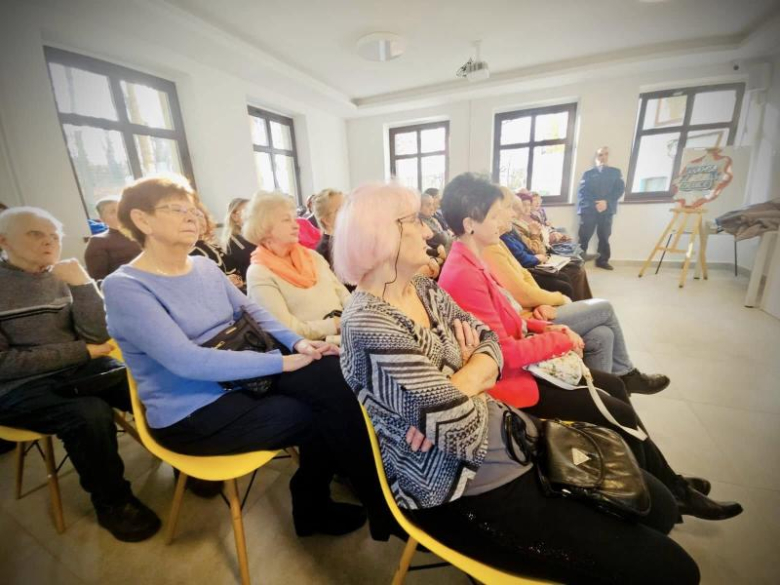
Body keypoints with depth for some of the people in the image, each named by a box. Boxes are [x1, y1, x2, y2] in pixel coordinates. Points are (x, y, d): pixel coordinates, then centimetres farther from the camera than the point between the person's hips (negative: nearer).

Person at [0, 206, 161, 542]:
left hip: (80, 370, 4)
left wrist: (80, 283, -14)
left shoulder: (63, 278, 7)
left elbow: (98, 335, -5)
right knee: (90, 414, -30)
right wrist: (82, 351, -11)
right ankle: (112, 502, -5)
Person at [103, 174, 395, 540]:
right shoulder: (124, 286, -15)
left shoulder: (204, 266, 8)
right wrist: (282, 362, -26)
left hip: (241, 378, 6)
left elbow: (250, 312, 8)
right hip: (192, 413, -6)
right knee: (321, 418, -17)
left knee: (331, 375, -16)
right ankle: (378, 504, 12)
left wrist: (297, 342, -10)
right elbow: (186, 361, -25)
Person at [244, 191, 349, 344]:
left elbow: (342, 293, 12)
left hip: (346, 328, 7)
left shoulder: (311, 256, 14)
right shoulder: (259, 274, -5)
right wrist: (336, 324, -16)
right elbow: (287, 329, -13)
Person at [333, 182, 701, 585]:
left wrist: (460, 382, -17)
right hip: (469, 488, -7)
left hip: (507, 431, 8)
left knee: (658, 506, 13)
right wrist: (474, 377, -9)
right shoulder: (368, 325, -27)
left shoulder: (423, 289, 2)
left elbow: (490, 343, 2)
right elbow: (462, 429, -28)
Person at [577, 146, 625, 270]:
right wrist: (593, 204, -15)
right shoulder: (588, 173, 11)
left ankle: (602, 260, 14)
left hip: (607, 209, 2)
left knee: (604, 236, 5)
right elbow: (582, 192, 0)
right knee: (584, 236, -6)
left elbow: (620, 189, 4)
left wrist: (606, 202, -13)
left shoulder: (615, 172, 16)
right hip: (589, 209, -2)